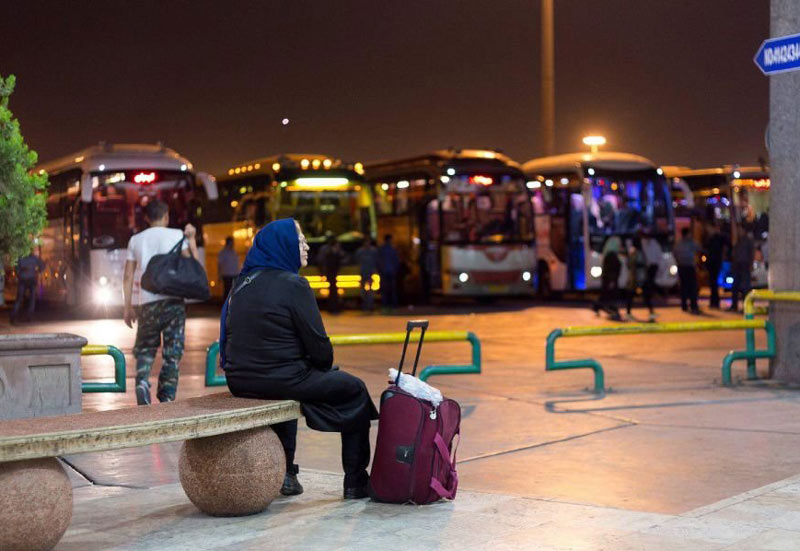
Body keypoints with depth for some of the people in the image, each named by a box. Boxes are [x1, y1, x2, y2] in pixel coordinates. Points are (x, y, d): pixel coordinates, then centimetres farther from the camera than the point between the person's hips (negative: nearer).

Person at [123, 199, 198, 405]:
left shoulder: (136, 240, 10)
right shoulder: (177, 235, 2)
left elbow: (128, 277, 6)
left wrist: (128, 307, 11)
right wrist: (191, 239, 6)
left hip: (146, 303, 2)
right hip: (172, 301, -2)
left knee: (144, 348, 14)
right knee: (172, 353, 5)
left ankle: (142, 381, -12)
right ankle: (166, 399, 2)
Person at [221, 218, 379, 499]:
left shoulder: (243, 283, 9)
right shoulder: (293, 285, -14)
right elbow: (317, 341, -13)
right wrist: (325, 367, 9)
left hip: (240, 381, 8)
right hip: (281, 379, -7)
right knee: (355, 390, 12)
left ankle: (285, 473, 38)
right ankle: (356, 482, 13)